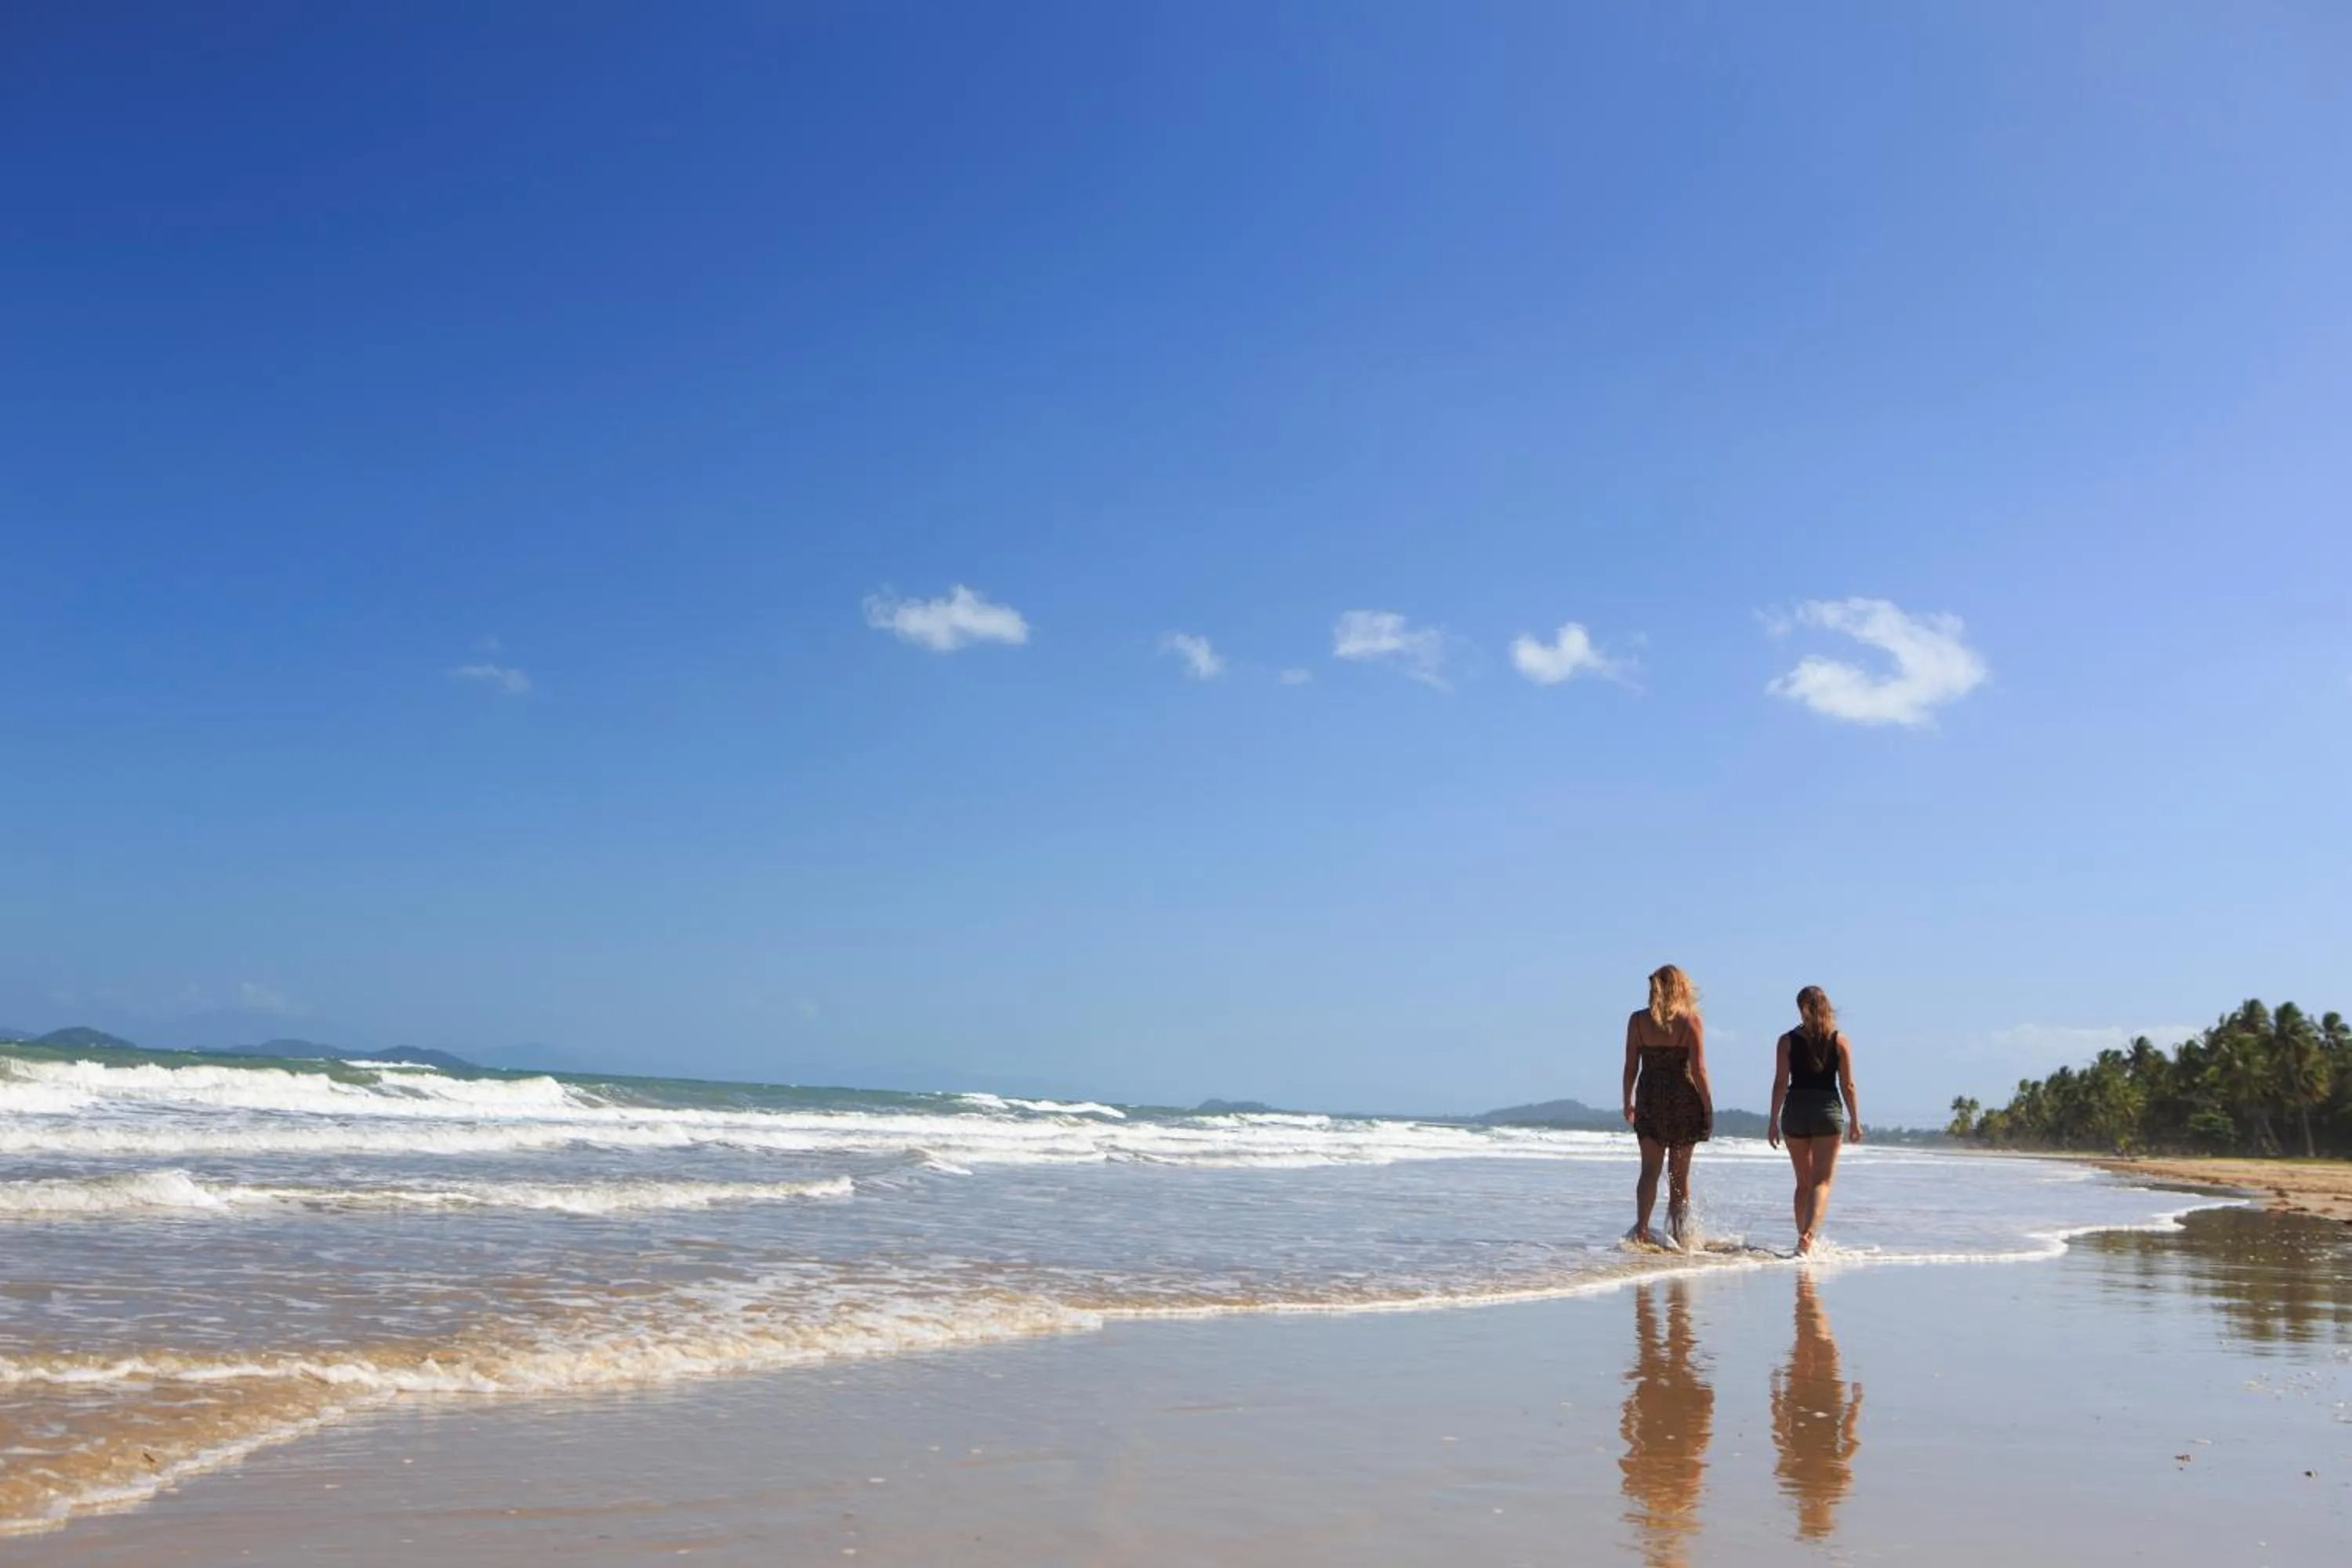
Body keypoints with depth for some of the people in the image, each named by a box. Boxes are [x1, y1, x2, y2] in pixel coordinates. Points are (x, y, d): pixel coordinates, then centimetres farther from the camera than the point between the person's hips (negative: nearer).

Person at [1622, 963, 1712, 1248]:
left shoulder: (1638, 1020, 1)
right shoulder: (1690, 1021, -6)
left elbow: (1631, 1067, 2)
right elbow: (1698, 1070, -9)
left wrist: (1627, 1103, 12)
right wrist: (1708, 1107, -2)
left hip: (1649, 1098, 2)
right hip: (1683, 1099, -1)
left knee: (1650, 1169, 4)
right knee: (1680, 1174, 10)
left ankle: (1642, 1228, -13)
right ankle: (1678, 1234, 13)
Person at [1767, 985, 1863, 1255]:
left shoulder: (1788, 1041, 1)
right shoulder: (1840, 1042, 0)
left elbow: (1780, 1083, -3)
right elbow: (1848, 1086, -2)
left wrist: (1774, 1121, 1)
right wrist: (1855, 1121, 6)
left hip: (1795, 1110, 2)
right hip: (1829, 1111, -1)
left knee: (1803, 1181, 16)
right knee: (1822, 1181, -1)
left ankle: (1803, 1236, 19)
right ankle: (1809, 1233, -21)